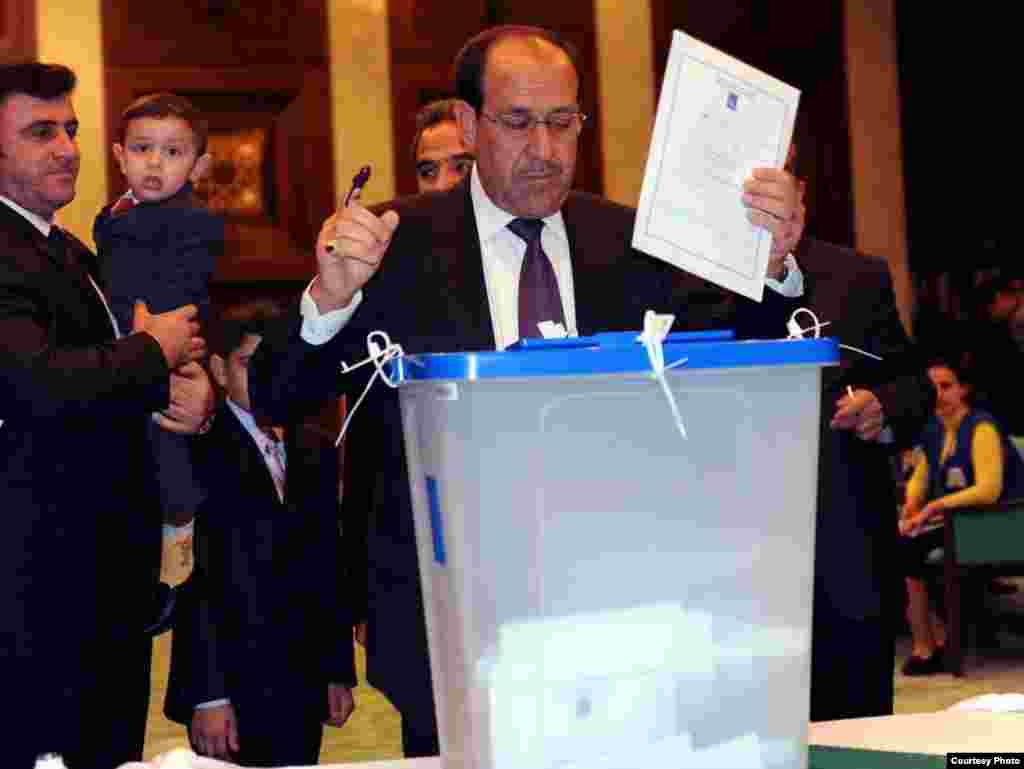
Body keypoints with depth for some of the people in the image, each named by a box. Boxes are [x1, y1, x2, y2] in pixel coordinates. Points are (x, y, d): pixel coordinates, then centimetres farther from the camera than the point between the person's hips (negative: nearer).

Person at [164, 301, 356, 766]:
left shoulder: (315, 451, 12)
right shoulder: (196, 451, -8)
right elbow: (192, 576, -12)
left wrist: (340, 671, 10)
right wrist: (207, 694, -16)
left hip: (304, 685, 5)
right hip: (231, 686, -5)